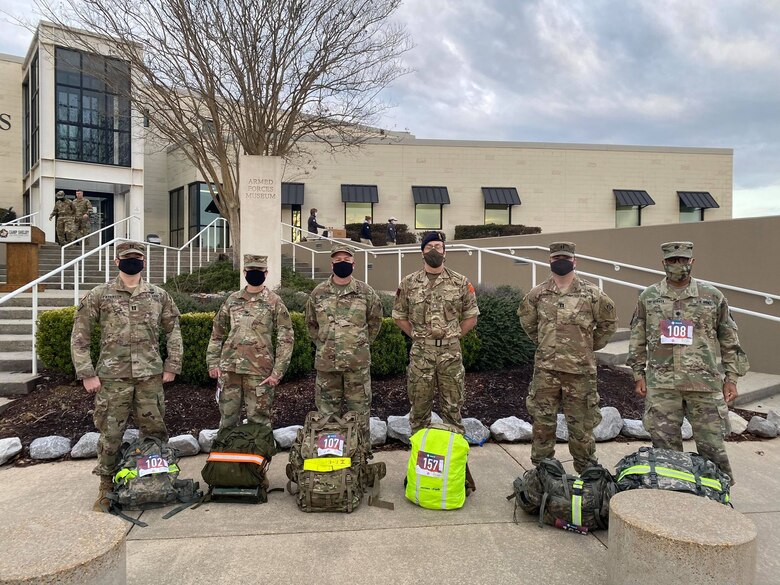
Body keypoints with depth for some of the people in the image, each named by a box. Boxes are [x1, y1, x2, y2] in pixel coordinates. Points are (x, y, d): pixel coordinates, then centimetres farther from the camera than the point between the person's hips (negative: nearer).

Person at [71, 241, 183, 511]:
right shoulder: (98, 296, 1)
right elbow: (80, 336, 1)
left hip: (151, 375, 2)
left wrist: (172, 366, 6)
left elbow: (173, 330, 13)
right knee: (110, 433, 4)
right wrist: (87, 374, -5)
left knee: (155, 431, 9)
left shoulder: (158, 295, 7)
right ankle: (106, 485, 22)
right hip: (113, 377, -2)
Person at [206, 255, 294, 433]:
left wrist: (278, 371, -11)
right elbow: (217, 333, 15)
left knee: (258, 420, 5)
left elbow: (286, 339, -5)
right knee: (227, 418, 12)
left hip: (259, 371, -3)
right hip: (229, 368, 4)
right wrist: (213, 363, 7)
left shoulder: (274, 302, -2)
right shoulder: (232, 300, 9)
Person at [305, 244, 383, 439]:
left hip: (358, 362, -1)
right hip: (326, 362, 1)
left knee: (359, 411, 6)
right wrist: (323, 344, 9)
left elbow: (375, 321, 11)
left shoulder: (366, 292, 1)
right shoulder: (318, 293, 4)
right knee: (327, 412, 10)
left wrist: (362, 344, 9)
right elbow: (311, 323, 15)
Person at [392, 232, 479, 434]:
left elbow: (471, 317, 8)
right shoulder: (409, 283, 2)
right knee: (419, 406, 9)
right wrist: (417, 336, 4)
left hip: (451, 352, 0)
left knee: (452, 406, 9)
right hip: (421, 353, 0)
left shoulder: (461, 282, 1)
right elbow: (399, 316, 11)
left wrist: (454, 335, 2)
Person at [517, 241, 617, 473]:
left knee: (581, 424, 7)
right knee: (542, 422, 7)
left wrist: (591, 346, 10)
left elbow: (608, 322, 11)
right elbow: (526, 319, 21)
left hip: (580, 369, -1)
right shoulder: (538, 294, 4)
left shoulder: (591, 294, -2)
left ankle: (586, 472, 23)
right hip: (545, 369, 2)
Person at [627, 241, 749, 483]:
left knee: (712, 445, 4)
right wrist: (639, 375, 6)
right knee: (665, 446, 5)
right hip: (661, 384, 1)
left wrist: (731, 378, 4)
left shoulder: (712, 296, 4)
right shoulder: (648, 297, 6)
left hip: (705, 383, -1)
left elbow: (729, 340, 8)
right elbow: (637, 340, 10)